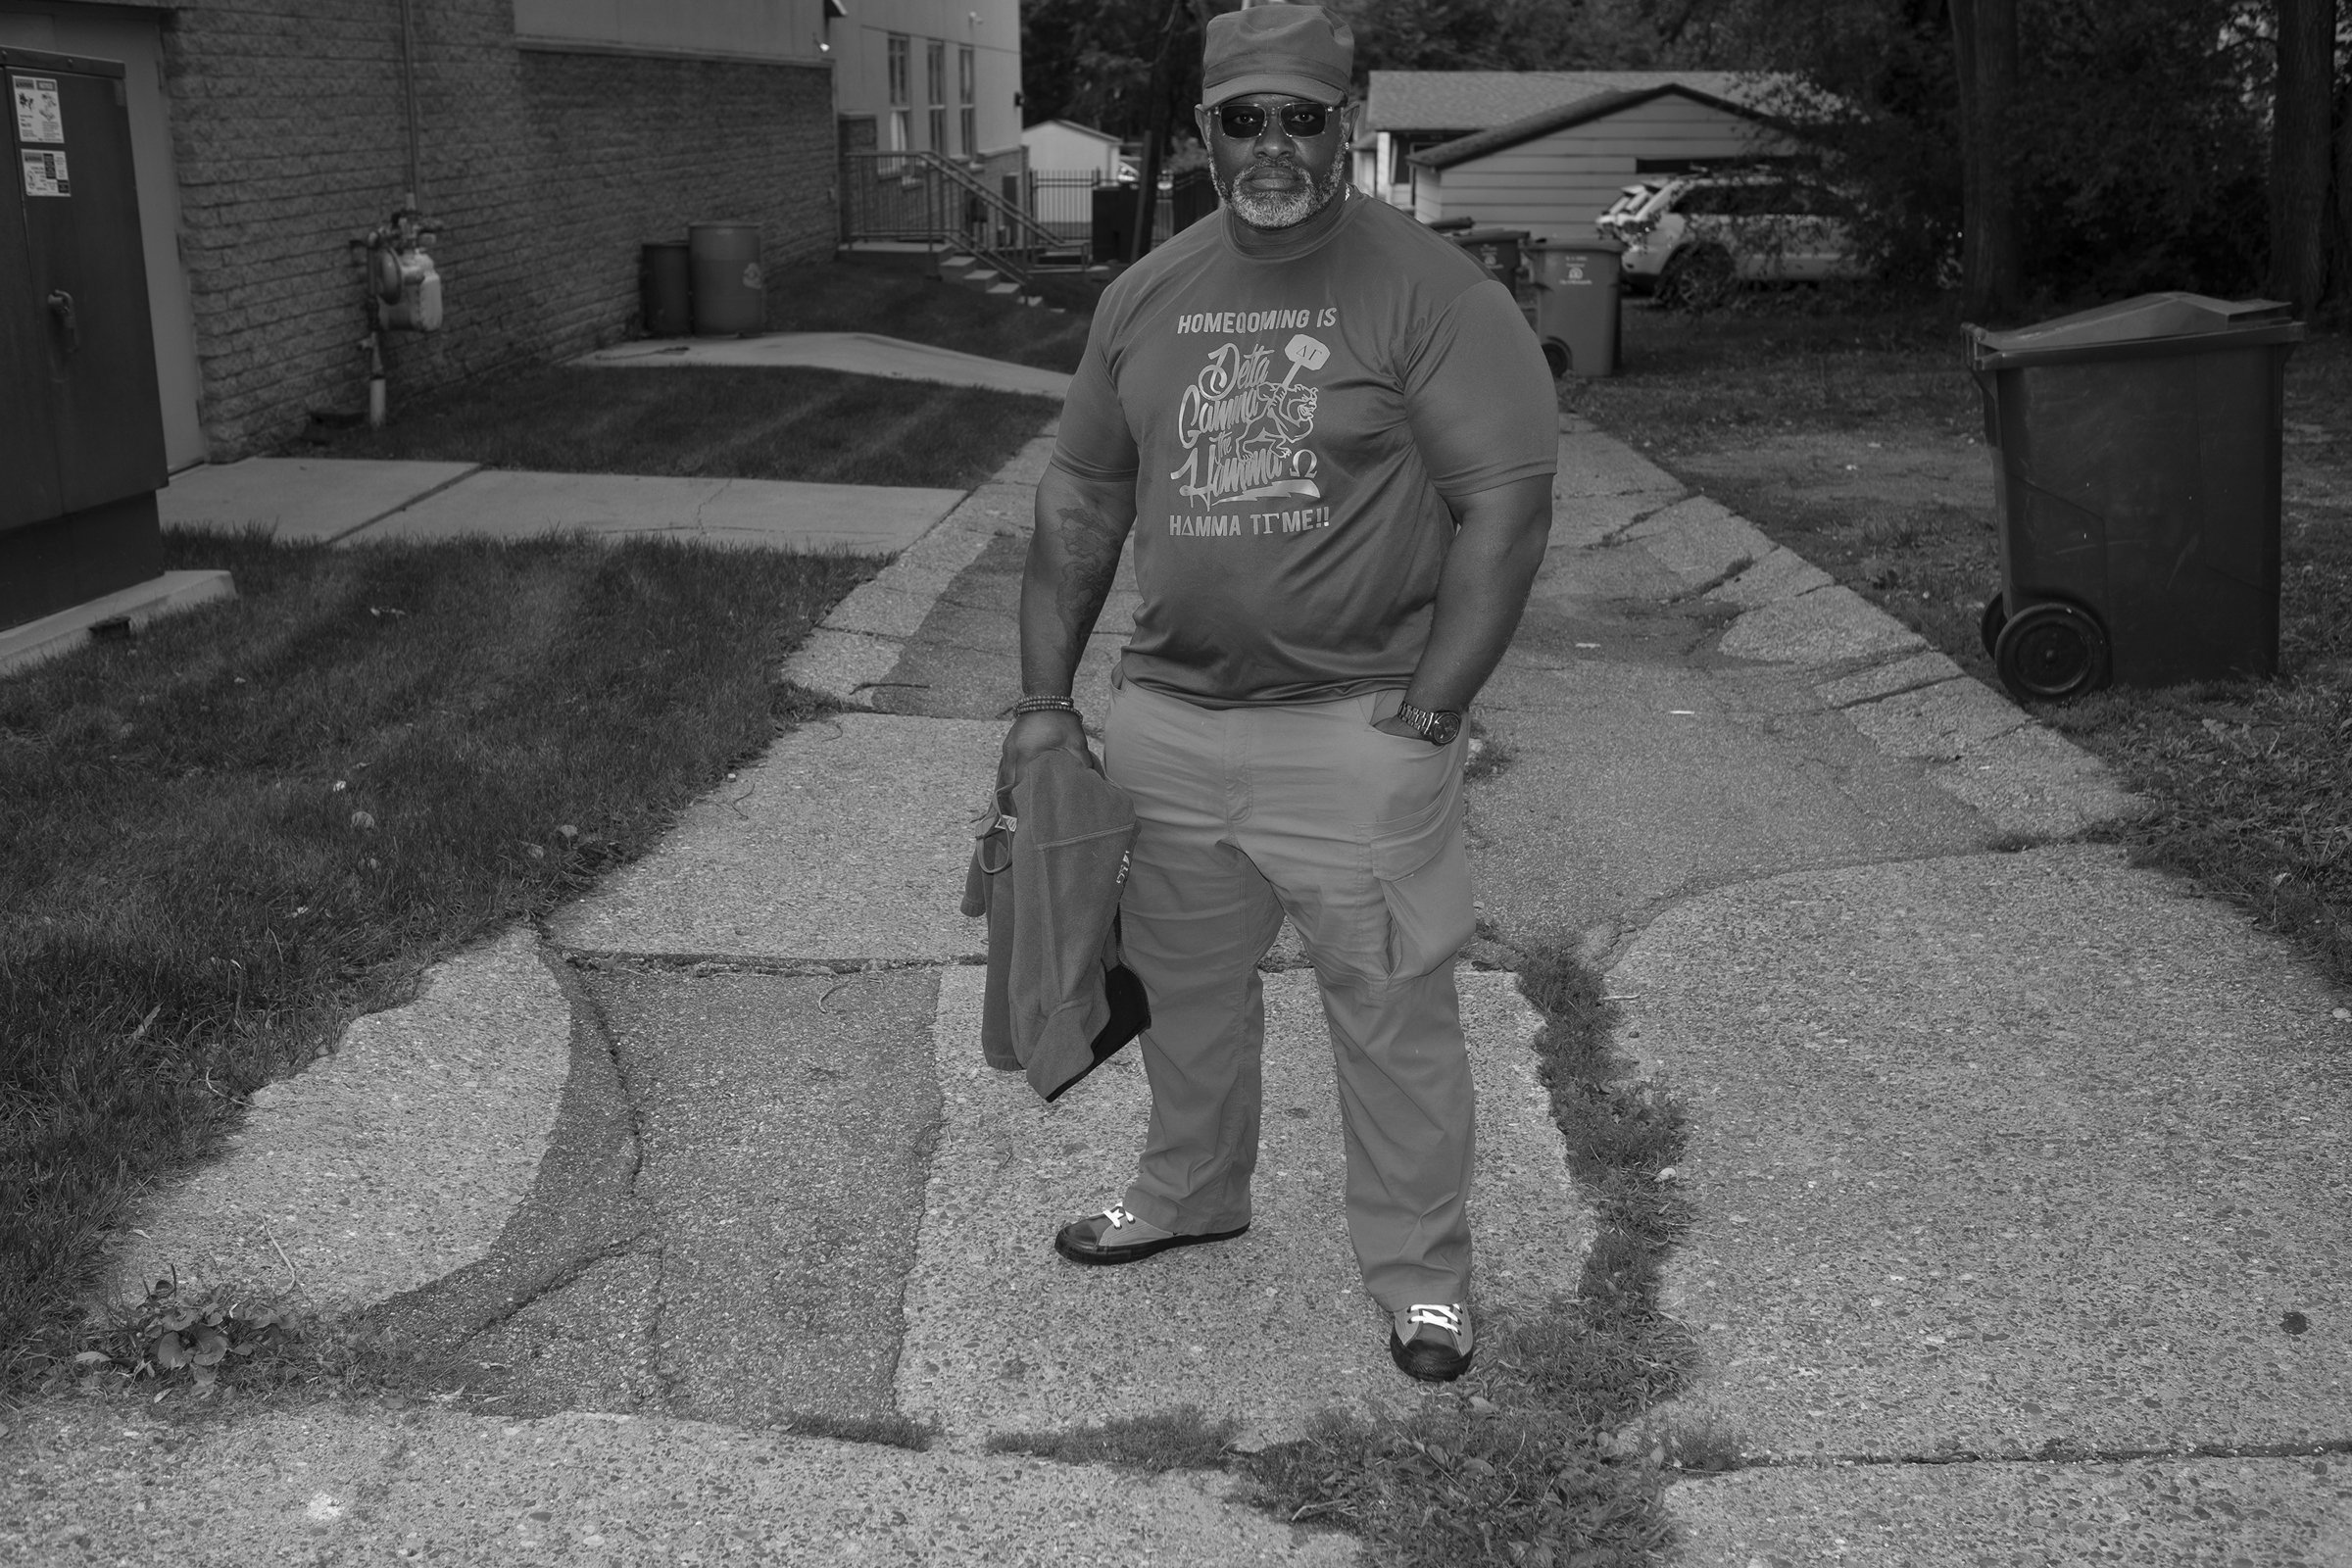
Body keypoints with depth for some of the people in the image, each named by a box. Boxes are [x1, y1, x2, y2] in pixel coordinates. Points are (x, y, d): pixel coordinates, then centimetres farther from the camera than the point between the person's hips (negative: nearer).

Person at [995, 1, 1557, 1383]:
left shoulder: (1427, 287, -9)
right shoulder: (1146, 297, 7)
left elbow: (1508, 507, -12)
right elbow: (1080, 503, 12)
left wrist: (1428, 713, -15)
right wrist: (1047, 699, 6)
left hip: (1354, 730, -5)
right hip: (1166, 717, 5)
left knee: (1394, 1010, 3)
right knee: (1187, 982, 20)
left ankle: (1424, 1271, 20)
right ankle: (1190, 1193, 42)